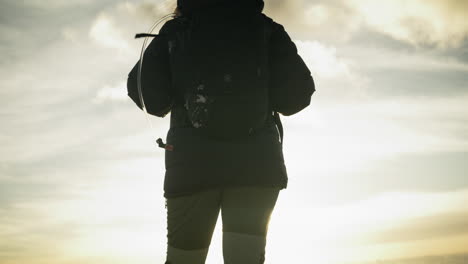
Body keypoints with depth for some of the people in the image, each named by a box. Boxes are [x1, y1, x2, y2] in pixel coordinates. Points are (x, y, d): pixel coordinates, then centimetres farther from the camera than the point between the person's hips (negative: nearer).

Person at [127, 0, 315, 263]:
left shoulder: (175, 30, 14)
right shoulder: (265, 28, 13)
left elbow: (146, 92, 4)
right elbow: (298, 92, 3)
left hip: (193, 159, 0)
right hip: (256, 159, 0)